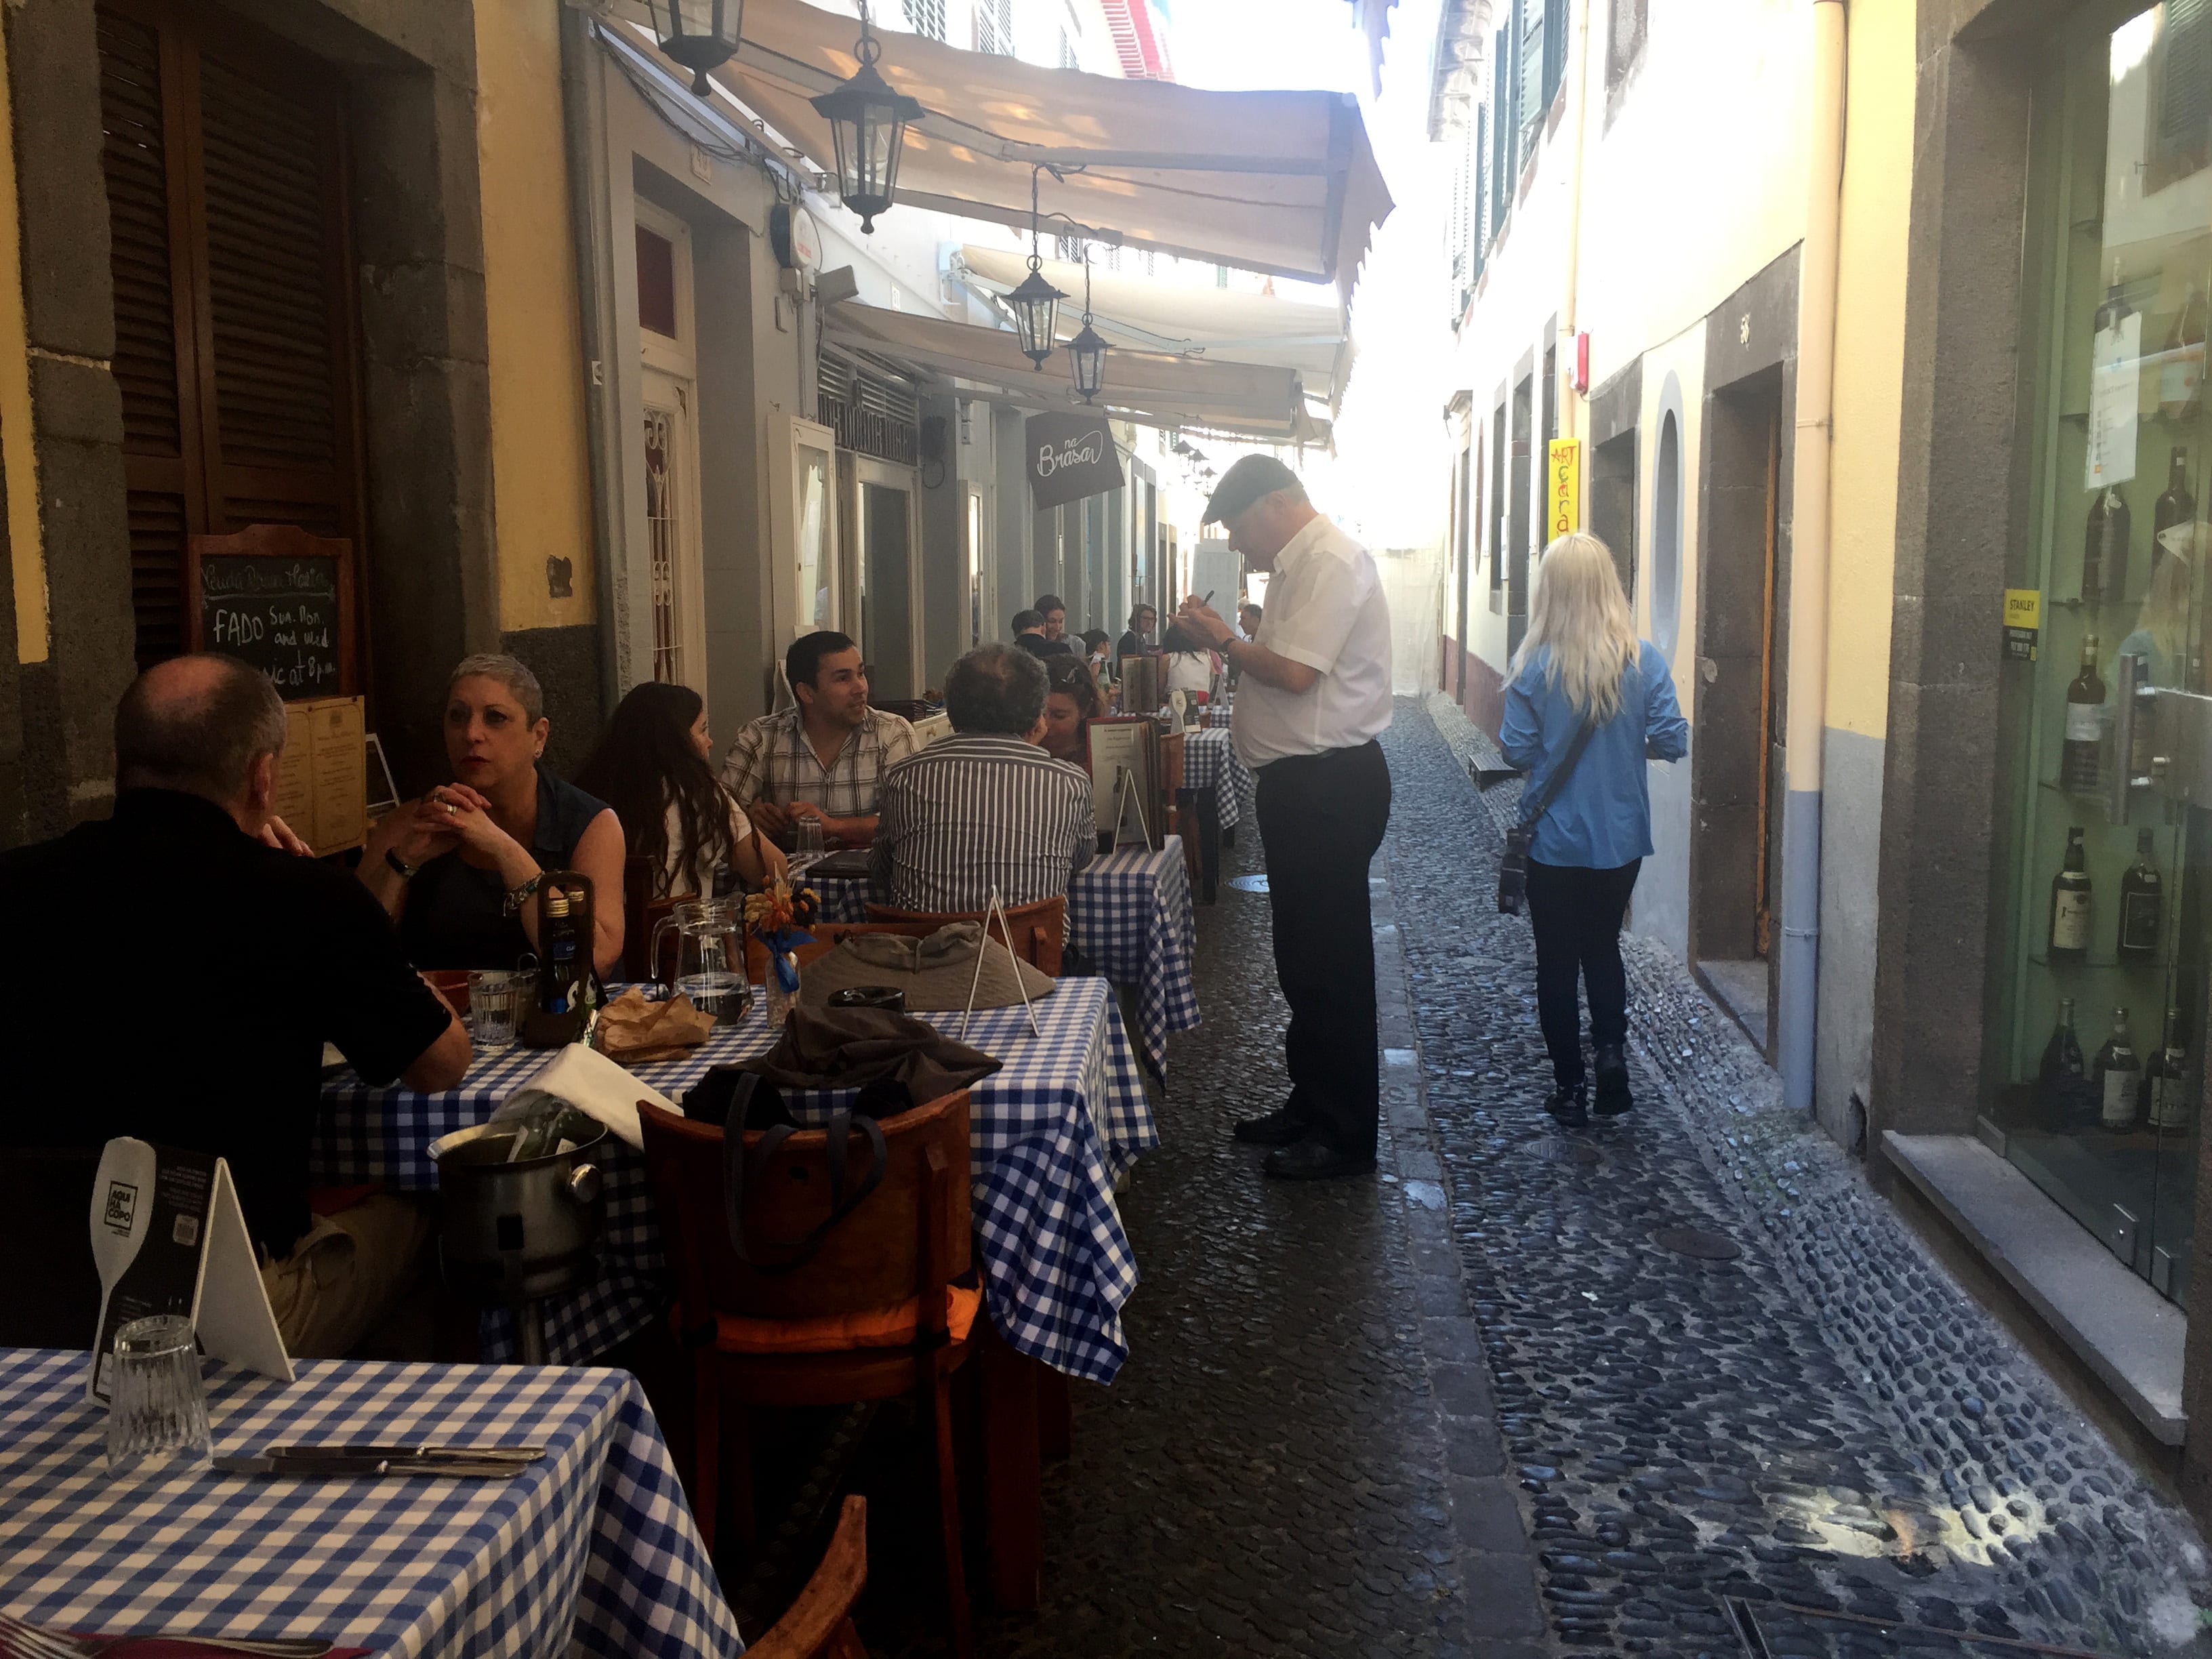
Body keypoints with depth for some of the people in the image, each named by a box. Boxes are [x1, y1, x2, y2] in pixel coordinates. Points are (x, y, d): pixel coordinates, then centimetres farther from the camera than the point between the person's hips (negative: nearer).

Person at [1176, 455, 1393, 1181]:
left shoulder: (1331, 561, -16)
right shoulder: (1301, 563, 16)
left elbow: (1295, 672, -24)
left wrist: (1223, 637, -9)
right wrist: (1229, 645, 5)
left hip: (1329, 786, -11)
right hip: (1304, 783, 11)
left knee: (1330, 960, -2)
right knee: (1303, 954, 18)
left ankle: (1345, 1134, 8)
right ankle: (1310, 1102, 31)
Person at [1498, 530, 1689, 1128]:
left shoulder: (1534, 664, -14)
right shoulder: (1643, 659, -9)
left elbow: (1517, 751, -12)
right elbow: (1673, 741, -7)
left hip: (1555, 840, -2)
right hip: (1621, 837, 2)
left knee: (1557, 960, 11)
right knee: (1603, 948, 21)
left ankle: (1569, 1088, 15)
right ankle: (1611, 1048, 1)